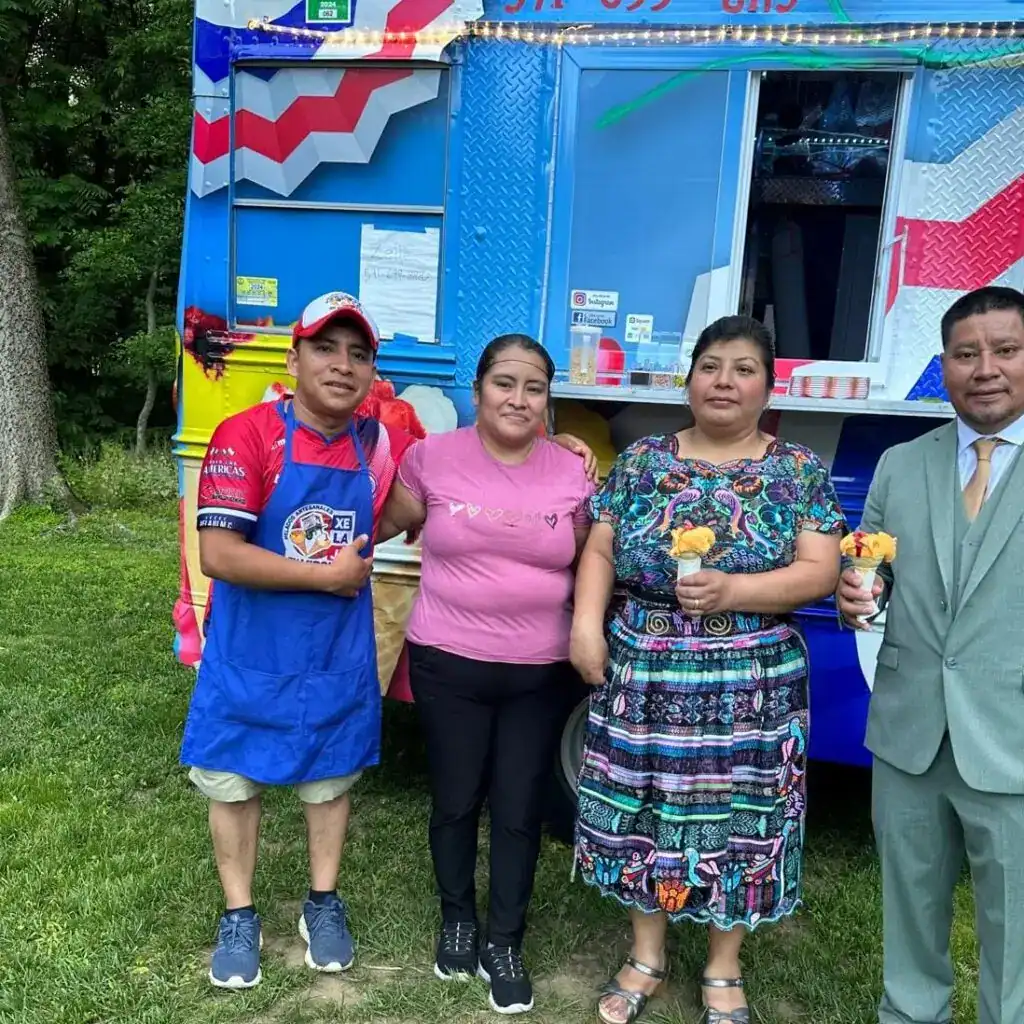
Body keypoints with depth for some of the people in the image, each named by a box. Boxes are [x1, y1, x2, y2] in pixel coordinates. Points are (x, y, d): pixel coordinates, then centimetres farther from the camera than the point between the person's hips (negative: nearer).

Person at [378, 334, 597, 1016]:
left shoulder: (573, 473, -1)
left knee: (519, 812, 10)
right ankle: (458, 920, 40)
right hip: (448, 664, 0)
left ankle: (505, 943, 32)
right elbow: (384, 524, 9)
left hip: (540, 673, 1)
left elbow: (588, 564, 9)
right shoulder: (433, 458, -5)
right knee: (455, 801, 15)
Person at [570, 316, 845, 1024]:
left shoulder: (799, 470, -1)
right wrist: (587, 623, -11)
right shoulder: (641, 461, 4)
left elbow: (821, 571, -7)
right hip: (641, 677, 2)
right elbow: (599, 552, 5)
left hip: (749, 685, -1)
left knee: (740, 820, 9)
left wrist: (733, 591, -22)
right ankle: (647, 956, 34)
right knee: (640, 814, 12)